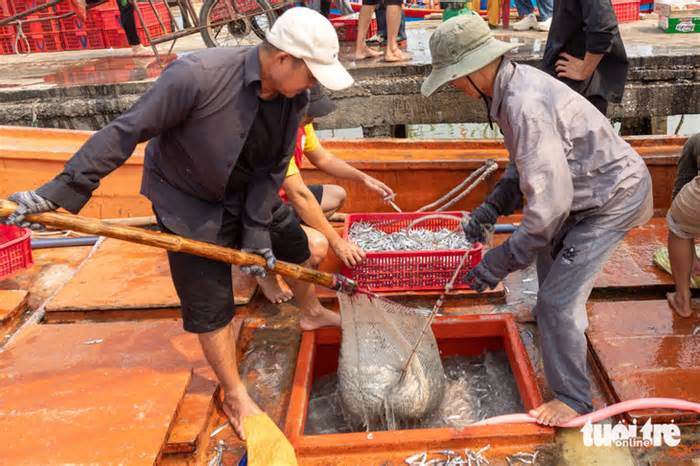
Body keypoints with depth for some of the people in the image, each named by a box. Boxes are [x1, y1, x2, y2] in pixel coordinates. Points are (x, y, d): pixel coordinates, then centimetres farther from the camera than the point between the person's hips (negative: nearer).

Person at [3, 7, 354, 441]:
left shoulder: (295, 98, -16)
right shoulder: (196, 76, -35)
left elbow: (273, 170, -8)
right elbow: (126, 131, -29)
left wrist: (257, 231, -11)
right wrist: (62, 190, -29)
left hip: (247, 194, 6)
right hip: (188, 202, -6)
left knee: (294, 245, 22)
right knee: (211, 305, 0)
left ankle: (312, 312, 54)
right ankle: (235, 397, 21)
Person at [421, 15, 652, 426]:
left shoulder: (524, 105, -33)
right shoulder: (515, 82, -2)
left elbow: (549, 201, -35)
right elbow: (527, 162, 10)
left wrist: (502, 261, -28)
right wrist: (493, 207, 1)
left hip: (615, 197, -10)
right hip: (594, 186, 10)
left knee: (558, 300, -9)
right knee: (550, 247, 32)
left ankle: (574, 399, 10)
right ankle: (562, 318, 60)